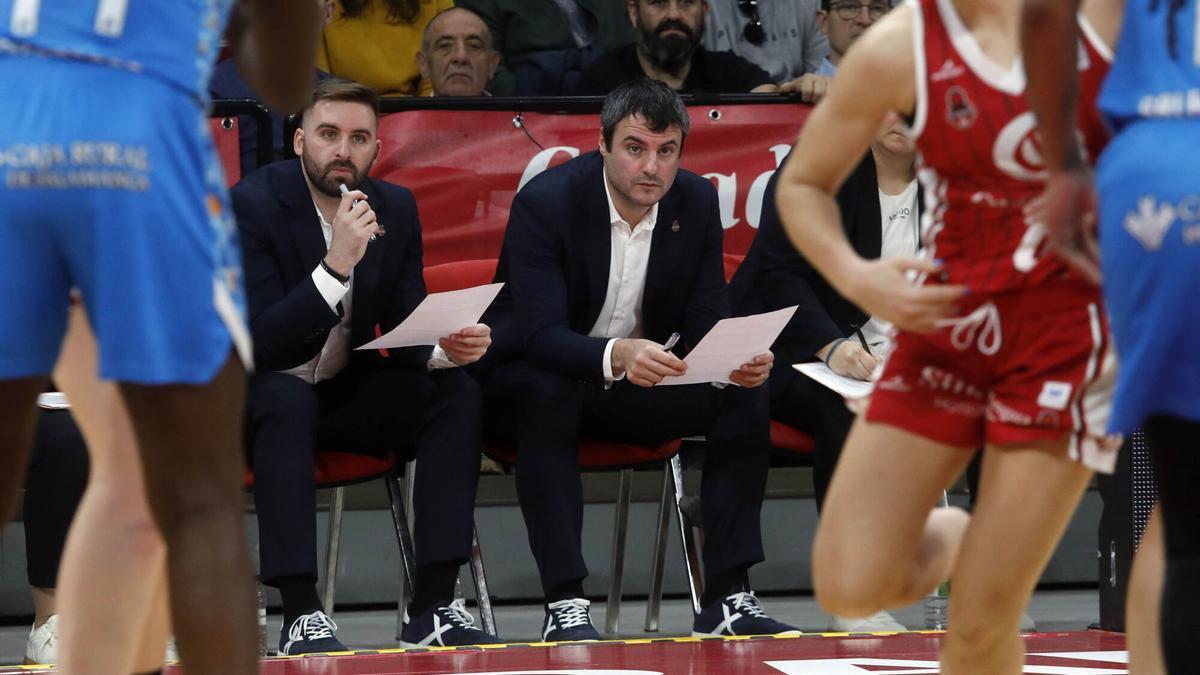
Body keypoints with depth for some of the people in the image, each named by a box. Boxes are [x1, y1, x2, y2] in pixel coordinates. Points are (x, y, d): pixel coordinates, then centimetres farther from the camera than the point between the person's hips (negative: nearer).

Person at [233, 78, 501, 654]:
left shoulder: (395, 209, 0)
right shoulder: (252, 205, -17)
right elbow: (261, 342, -26)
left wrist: (446, 347, -22)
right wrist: (337, 265, -36)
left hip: (346, 391, 5)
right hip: (261, 396, -5)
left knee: (457, 392, -18)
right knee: (287, 401, -38)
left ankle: (432, 606, -22)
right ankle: (301, 616, -40)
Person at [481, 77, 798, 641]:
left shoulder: (696, 203, -5)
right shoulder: (545, 203, -21)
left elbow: (707, 321, -5)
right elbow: (541, 336, -30)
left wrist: (742, 360, -29)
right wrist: (617, 355, -50)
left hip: (638, 384, 5)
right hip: (538, 380, -5)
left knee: (746, 396, -18)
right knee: (547, 395, -39)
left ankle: (727, 597, -18)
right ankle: (564, 606, -38)